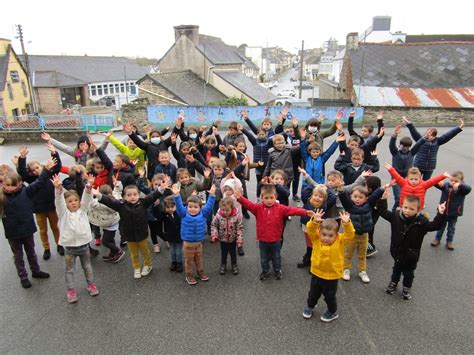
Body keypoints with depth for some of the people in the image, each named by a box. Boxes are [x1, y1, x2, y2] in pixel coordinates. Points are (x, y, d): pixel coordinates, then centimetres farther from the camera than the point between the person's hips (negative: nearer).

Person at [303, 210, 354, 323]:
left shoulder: (340, 240, -16)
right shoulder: (316, 239, -15)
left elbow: (350, 234, -30)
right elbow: (310, 230, -29)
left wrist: (347, 223, -47)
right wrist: (314, 221, -48)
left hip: (332, 276, -2)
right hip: (316, 273, 2)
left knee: (330, 296, 17)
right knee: (313, 293, 24)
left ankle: (332, 312, 44)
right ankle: (309, 306, 51)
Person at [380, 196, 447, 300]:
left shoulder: (421, 221, -22)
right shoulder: (396, 215, -14)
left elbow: (435, 225, -31)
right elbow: (383, 212, -4)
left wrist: (441, 214, -43)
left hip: (411, 255, -2)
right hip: (397, 252, 2)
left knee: (408, 273, 18)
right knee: (396, 269, 26)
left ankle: (407, 288, 41)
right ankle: (393, 283, 47)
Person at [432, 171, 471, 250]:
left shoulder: (462, 189, -16)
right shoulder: (446, 185, -9)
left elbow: (468, 188, -36)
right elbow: (436, 184, -14)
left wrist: (459, 185, -55)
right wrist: (439, 183, -38)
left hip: (454, 213, -1)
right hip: (443, 211, 1)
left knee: (451, 228, 17)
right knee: (440, 226, 18)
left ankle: (449, 241, 34)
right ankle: (437, 239, 34)